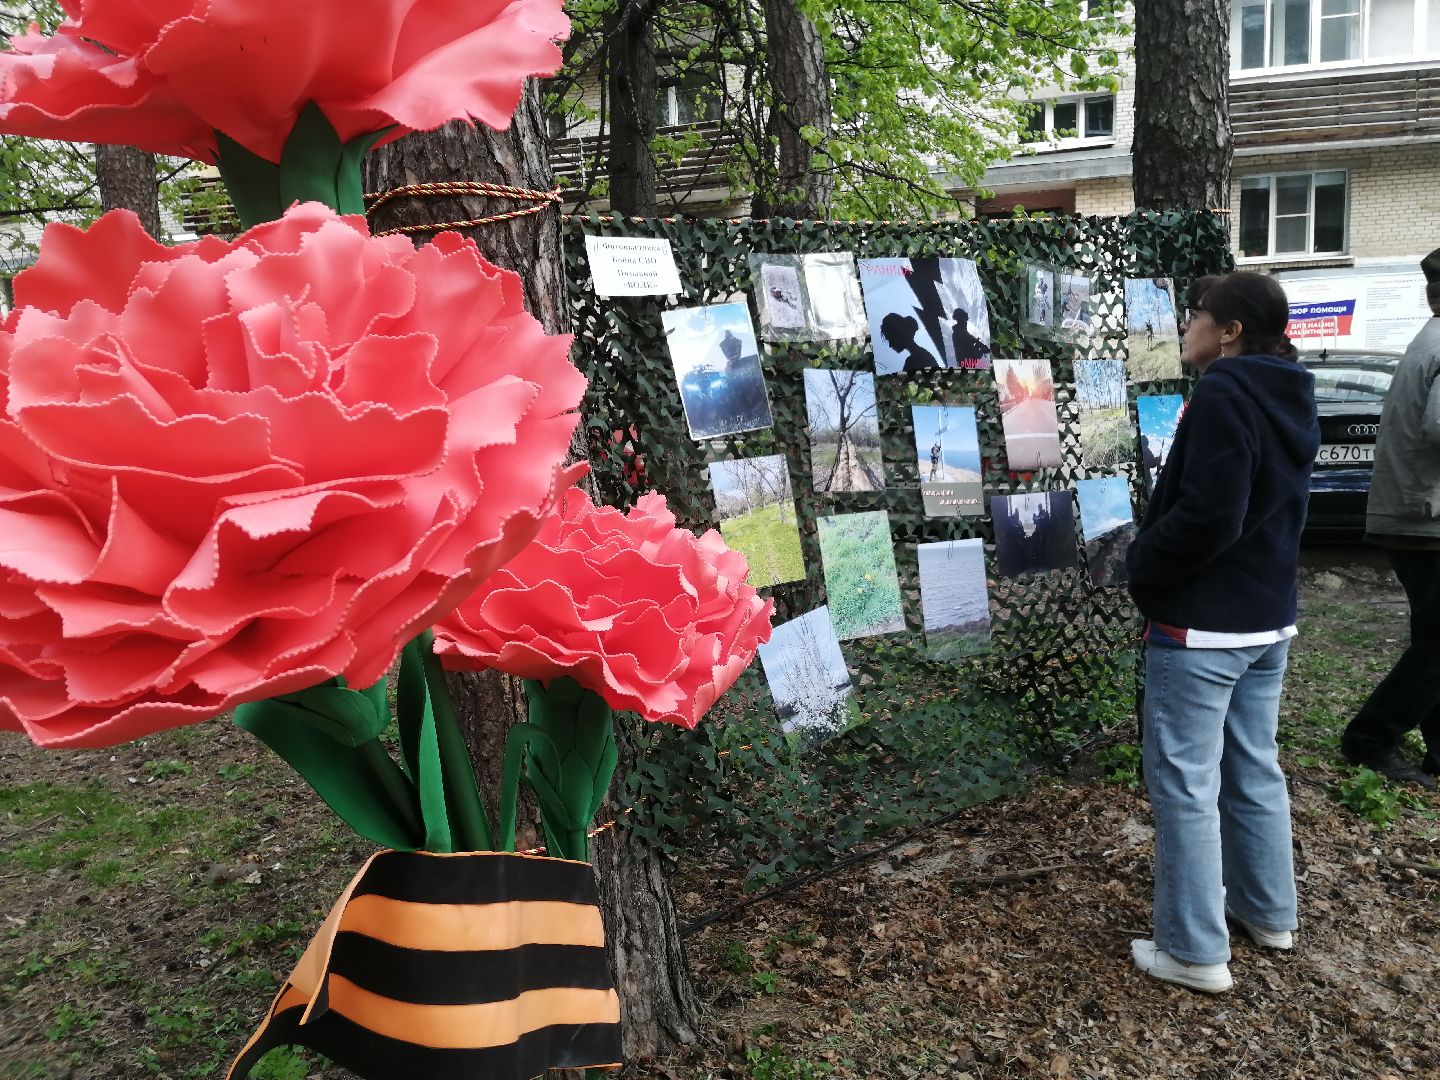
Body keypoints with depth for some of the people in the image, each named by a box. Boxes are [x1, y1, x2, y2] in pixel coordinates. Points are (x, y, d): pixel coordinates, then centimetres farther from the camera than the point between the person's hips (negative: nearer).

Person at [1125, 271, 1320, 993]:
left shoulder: (1221, 396, -19)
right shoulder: (1288, 399, 11)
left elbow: (1206, 515, -26)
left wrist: (1142, 570, -10)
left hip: (1200, 625, -9)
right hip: (1268, 618, 9)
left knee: (1184, 782, -1)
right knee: (1253, 767, 20)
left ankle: (1195, 952, 8)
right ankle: (1269, 911, 34)